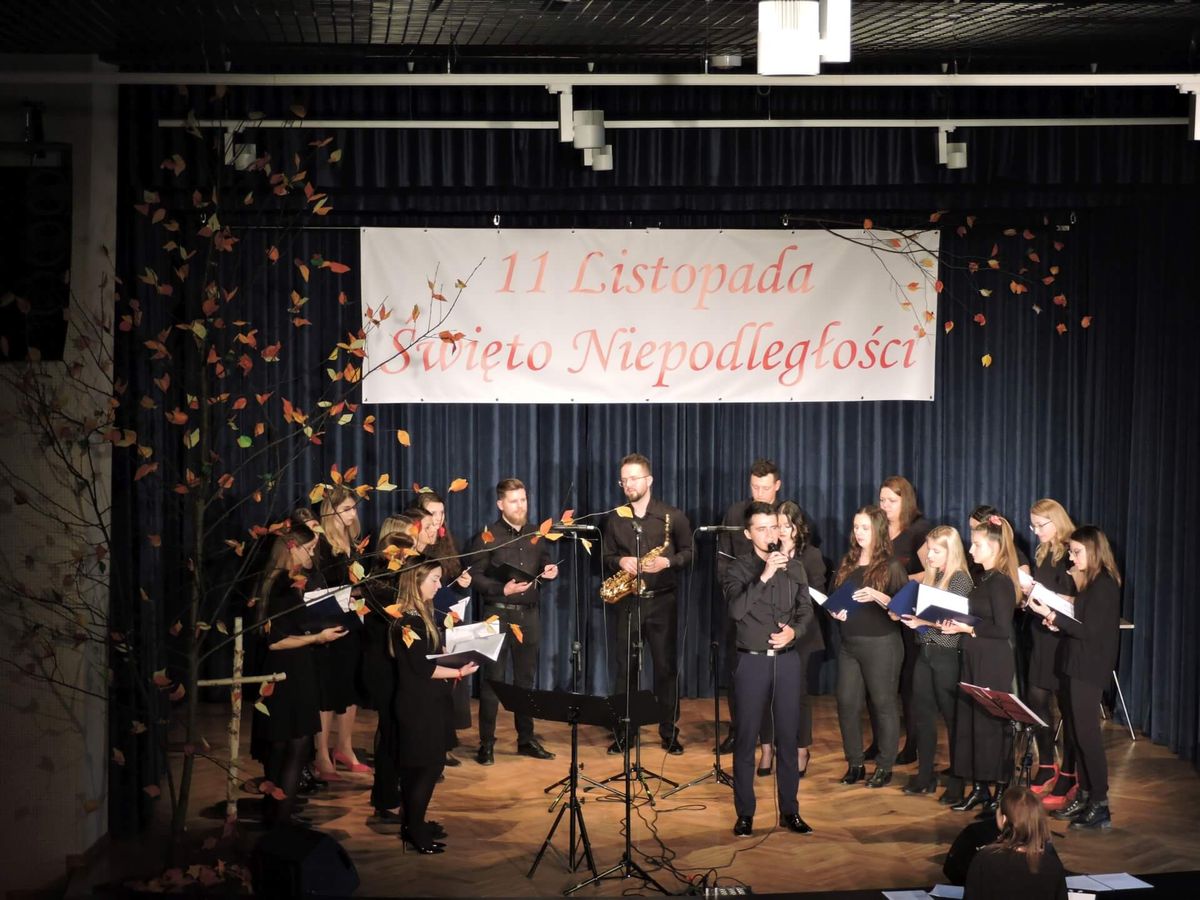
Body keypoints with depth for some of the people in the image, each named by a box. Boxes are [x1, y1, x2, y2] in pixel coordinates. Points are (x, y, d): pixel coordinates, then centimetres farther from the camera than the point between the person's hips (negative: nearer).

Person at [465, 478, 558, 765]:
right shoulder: (487, 537, -7)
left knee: (526, 679, 11)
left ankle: (526, 739, 20)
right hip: (498, 614, -5)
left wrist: (550, 572, -3)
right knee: (492, 679, -2)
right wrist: (502, 589, -22)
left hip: (529, 615, 5)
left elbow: (544, 566, 19)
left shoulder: (536, 534, 10)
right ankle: (486, 744, 3)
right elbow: (475, 576, -10)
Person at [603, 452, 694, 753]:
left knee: (666, 667, 1)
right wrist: (619, 562, -9)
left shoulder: (672, 516, 0)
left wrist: (667, 562, -16)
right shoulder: (615, 519, 8)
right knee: (625, 668, 3)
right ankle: (623, 732, 11)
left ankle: (669, 733, 10)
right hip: (627, 602, 2)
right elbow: (606, 557, 12)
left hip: (662, 601, -2)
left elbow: (689, 552, 2)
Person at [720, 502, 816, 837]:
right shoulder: (738, 568, -3)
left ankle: (789, 810, 14)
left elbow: (806, 610, 11)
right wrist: (764, 576, -25)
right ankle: (745, 813, 8)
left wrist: (794, 630, -10)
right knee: (747, 738, 1)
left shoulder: (795, 567, 8)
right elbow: (736, 611, -18)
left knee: (788, 736, 6)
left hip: (787, 659, 3)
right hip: (752, 661, -3)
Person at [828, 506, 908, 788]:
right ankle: (855, 764, 16)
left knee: (883, 704, 1)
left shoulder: (891, 566, -5)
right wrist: (835, 612, -3)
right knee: (847, 703, 4)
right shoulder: (847, 564, 11)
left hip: (881, 645, -5)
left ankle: (884, 767, 10)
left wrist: (877, 596, -24)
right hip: (849, 645, 5)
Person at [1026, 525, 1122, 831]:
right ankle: (1085, 796, 18)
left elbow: (1089, 631, -20)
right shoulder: (1091, 583, 13)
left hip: (1090, 669, -9)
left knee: (1086, 733, -6)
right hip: (1078, 666, 9)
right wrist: (1058, 621, -1)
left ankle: (1100, 806, -2)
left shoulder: (1104, 586, -15)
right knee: (1078, 732, 12)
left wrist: (1052, 615, -22)